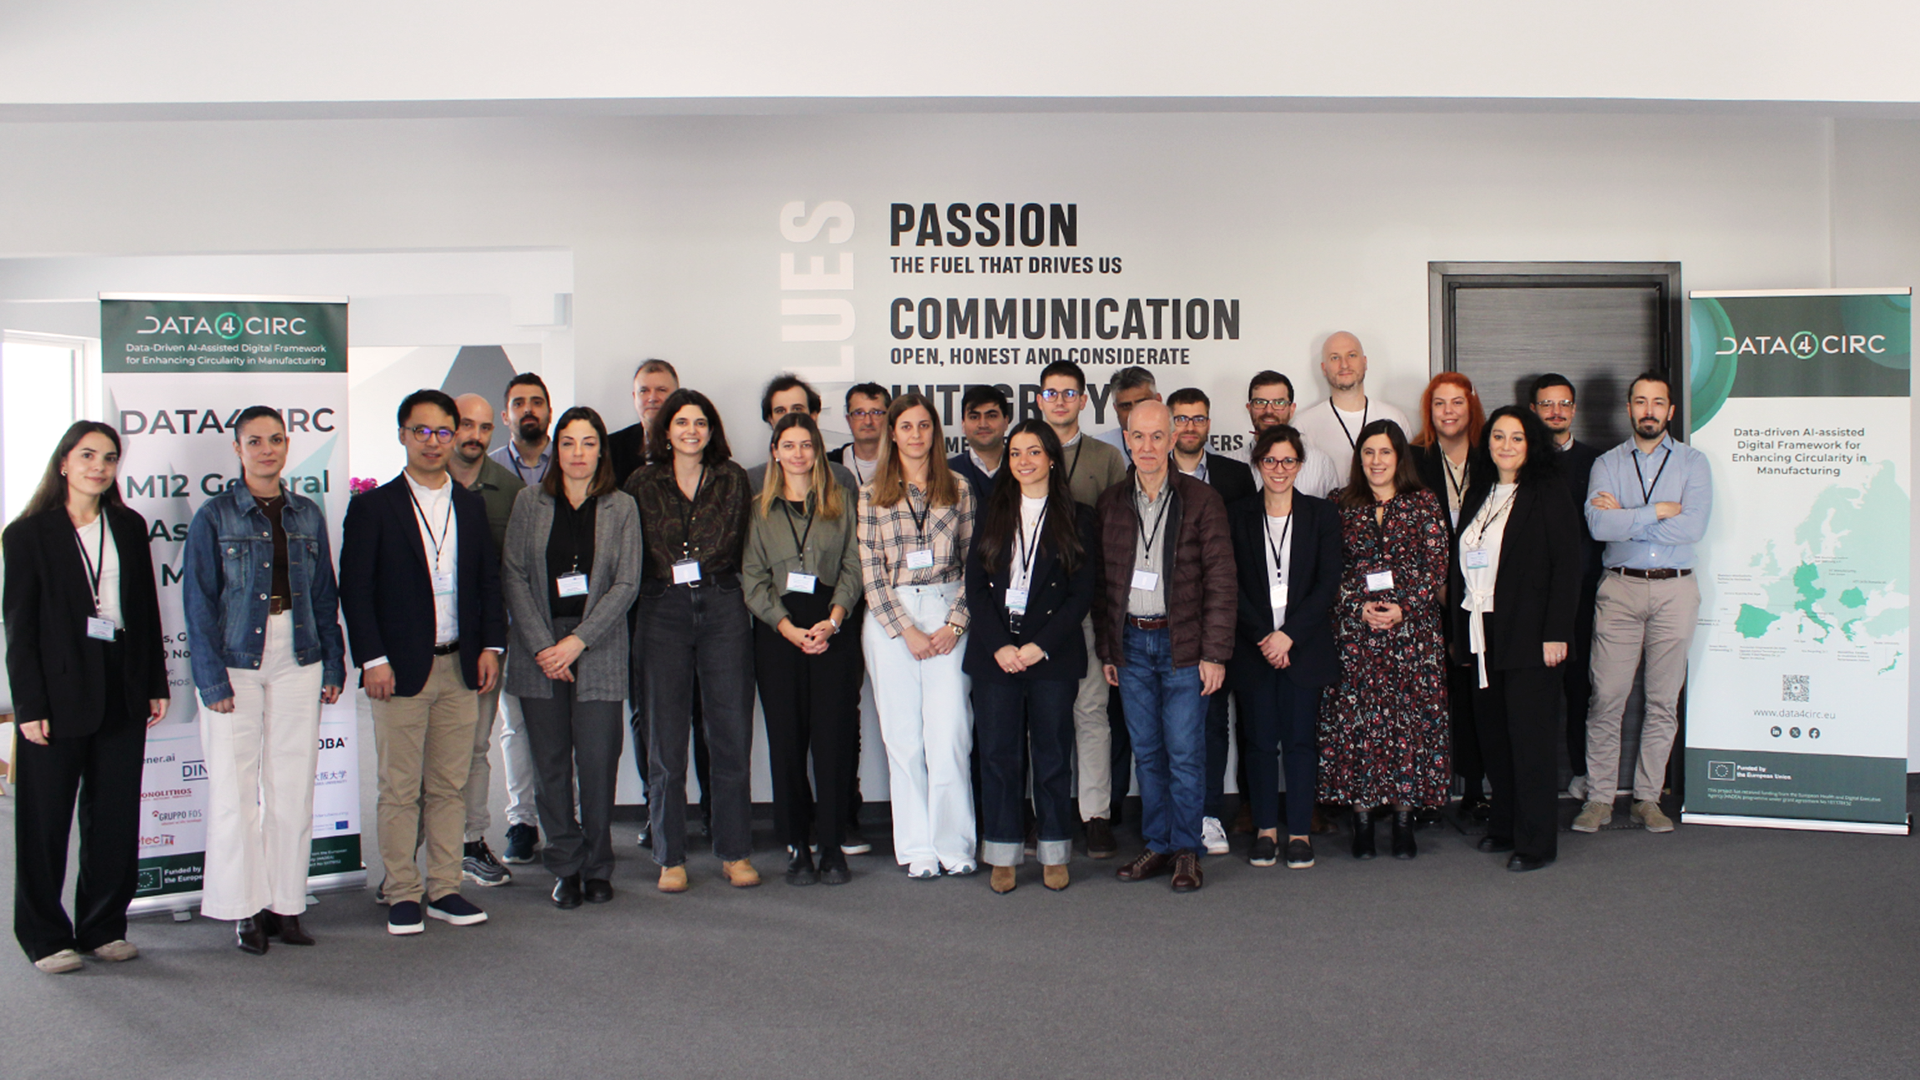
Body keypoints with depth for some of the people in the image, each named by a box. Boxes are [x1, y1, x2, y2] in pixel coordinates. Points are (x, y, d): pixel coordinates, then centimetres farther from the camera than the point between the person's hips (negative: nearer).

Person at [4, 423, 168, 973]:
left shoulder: (130, 527, 10)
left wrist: (155, 683, 8)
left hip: (122, 691, 4)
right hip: (59, 692, -4)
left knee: (115, 817, 8)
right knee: (45, 819, 4)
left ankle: (103, 927, 20)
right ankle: (46, 937, 16)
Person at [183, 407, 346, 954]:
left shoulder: (308, 515, 9)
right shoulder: (215, 516, -2)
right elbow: (199, 601, -4)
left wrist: (334, 664, 6)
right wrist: (211, 678, -10)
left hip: (297, 661, 3)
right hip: (237, 660, -3)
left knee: (293, 786, 5)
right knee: (235, 788, 1)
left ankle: (285, 905, 14)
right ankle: (243, 909, 12)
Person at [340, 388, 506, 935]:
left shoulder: (471, 506, 12)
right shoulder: (373, 507, -1)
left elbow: (489, 581, 14)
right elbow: (354, 589, -4)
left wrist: (491, 645, 4)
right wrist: (372, 658, -11)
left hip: (460, 666, 4)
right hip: (401, 668, -4)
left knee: (450, 785, 8)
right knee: (400, 788, 3)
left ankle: (444, 887, 17)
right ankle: (402, 893, 13)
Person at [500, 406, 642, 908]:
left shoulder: (621, 508, 4)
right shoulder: (530, 502, 6)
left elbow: (626, 584, -1)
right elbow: (513, 575, 2)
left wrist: (578, 640, -10)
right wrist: (542, 646, -8)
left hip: (598, 649, -1)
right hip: (538, 650, 1)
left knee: (598, 763, -3)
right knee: (550, 764, 3)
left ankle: (597, 868, 12)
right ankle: (566, 868, 14)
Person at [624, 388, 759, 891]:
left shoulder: (733, 479, 9)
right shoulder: (643, 483, 7)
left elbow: (740, 544, 12)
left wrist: (696, 566, 3)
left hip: (723, 608, 1)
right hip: (664, 611, -1)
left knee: (732, 734, 1)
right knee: (667, 740, 1)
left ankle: (735, 853, 11)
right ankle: (670, 857, 11)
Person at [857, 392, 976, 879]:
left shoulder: (958, 490, 7)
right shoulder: (873, 495, 5)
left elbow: (971, 564, 5)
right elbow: (872, 573, 0)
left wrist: (954, 624, -5)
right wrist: (907, 631, -6)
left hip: (946, 615, 0)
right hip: (890, 619, 0)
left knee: (948, 734, -5)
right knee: (904, 737, 3)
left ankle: (953, 843, 8)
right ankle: (917, 848, 12)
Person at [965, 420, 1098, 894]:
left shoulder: (1075, 518, 5)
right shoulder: (993, 515, 12)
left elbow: (1083, 592, -1)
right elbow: (976, 585, 5)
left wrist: (1039, 646, -10)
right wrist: (998, 645, -8)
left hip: (1053, 655, -1)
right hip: (995, 654, 2)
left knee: (1053, 754, 3)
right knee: (998, 753, 2)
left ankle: (1053, 854, 14)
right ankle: (1004, 855, 11)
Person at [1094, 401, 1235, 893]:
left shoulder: (1202, 500, -3)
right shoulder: (1111, 502, 8)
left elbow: (1220, 581, -5)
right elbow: (1103, 581, 11)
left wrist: (1214, 653, -9)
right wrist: (1106, 648, 7)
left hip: (1183, 642, -3)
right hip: (1131, 642, 4)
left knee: (1185, 752, -2)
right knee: (1147, 752, 10)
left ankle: (1186, 851, 11)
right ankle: (1158, 846, 20)